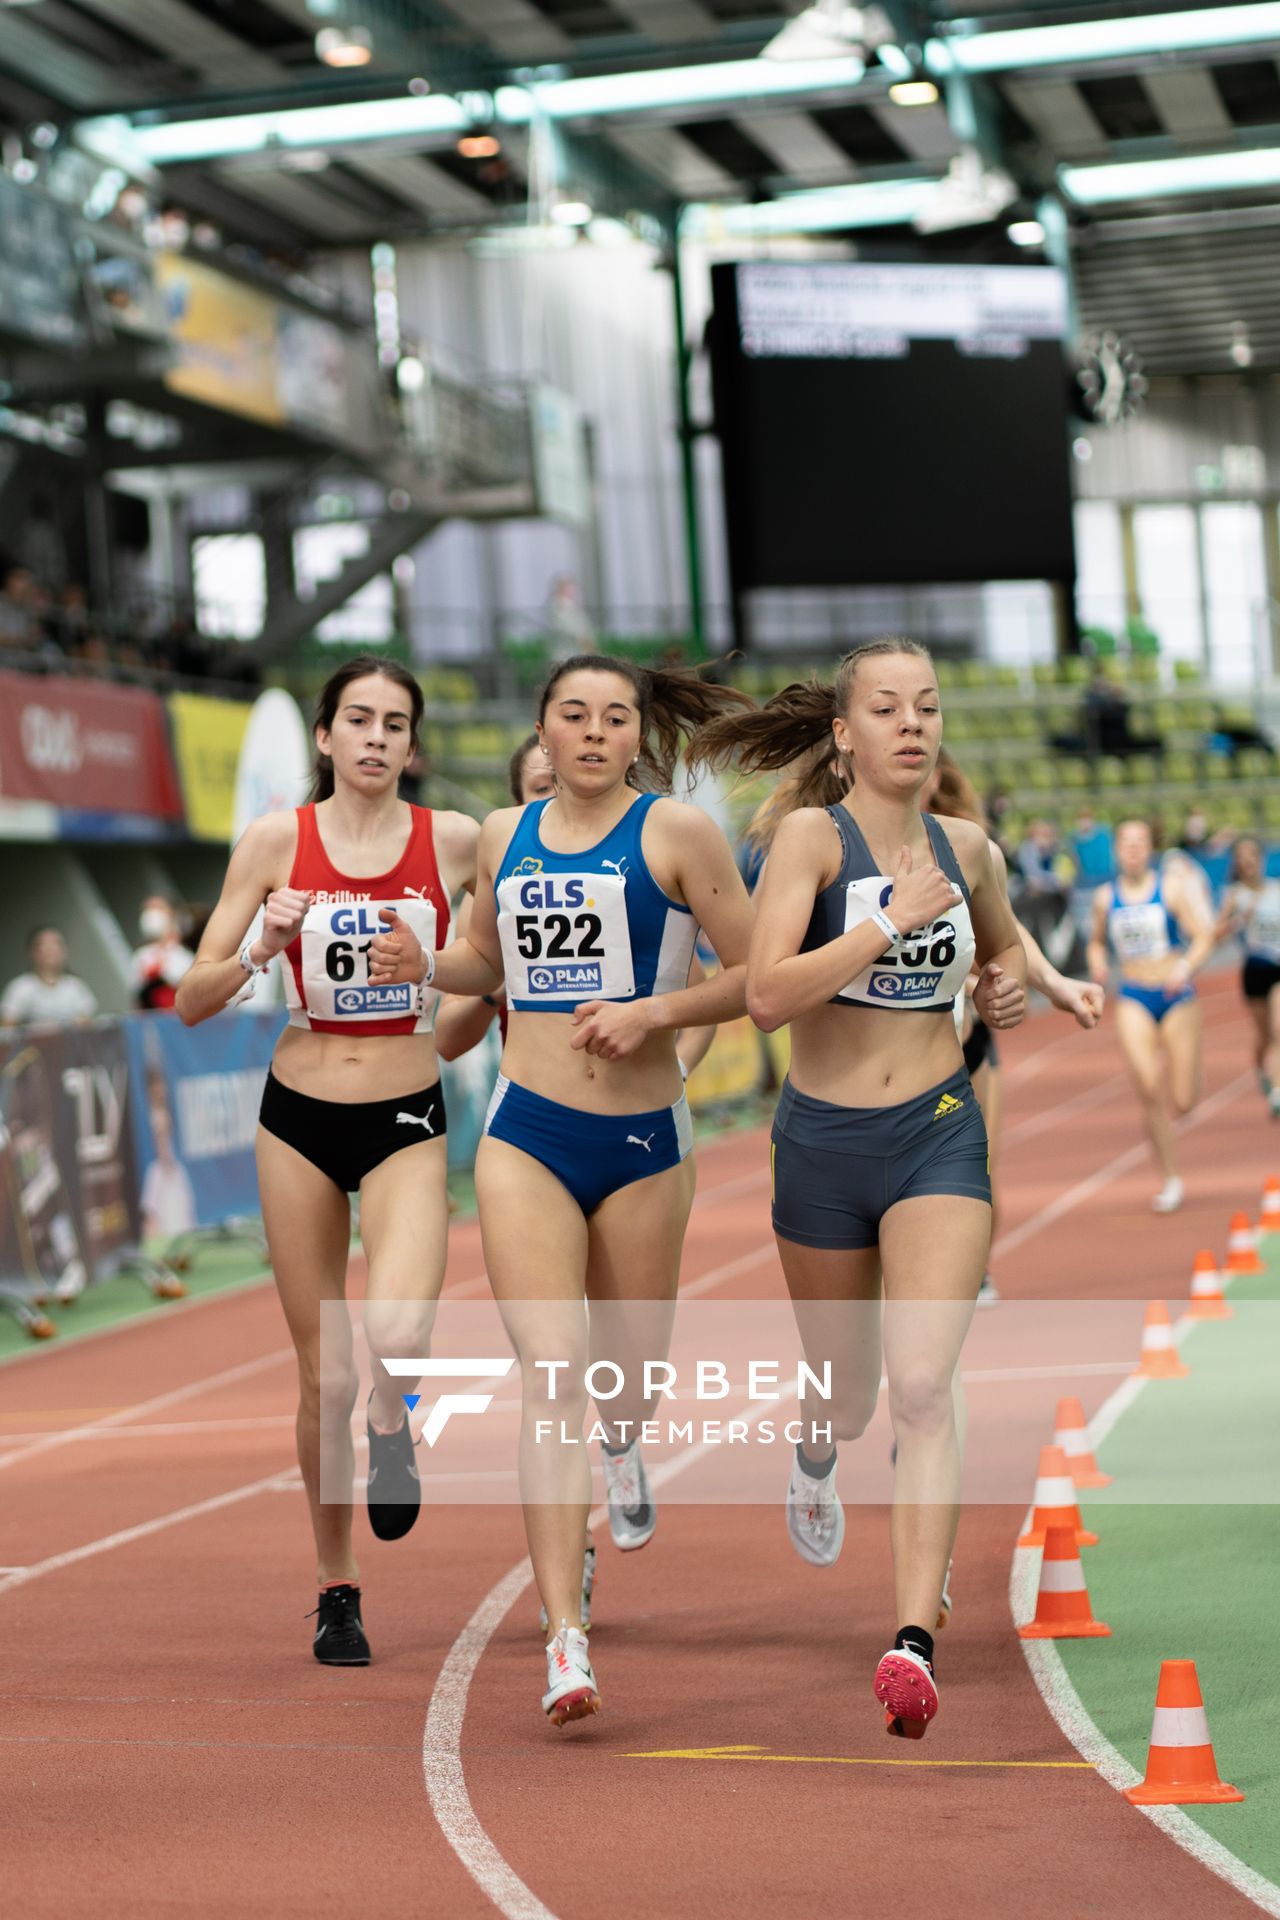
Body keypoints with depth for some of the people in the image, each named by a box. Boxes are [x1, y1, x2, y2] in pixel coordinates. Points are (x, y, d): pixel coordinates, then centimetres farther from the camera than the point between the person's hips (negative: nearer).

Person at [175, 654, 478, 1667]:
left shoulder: (456, 840, -2)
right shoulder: (276, 841, -2)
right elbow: (195, 1001, -1)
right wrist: (262, 946, -19)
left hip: (408, 1123, -1)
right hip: (300, 1118, 1)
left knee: (399, 1334, -26)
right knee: (324, 1377, 4)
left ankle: (391, 1426, 11)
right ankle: (338, 1590, 24)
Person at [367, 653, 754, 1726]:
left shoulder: (677, 832, -3)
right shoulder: (504, 836, 9)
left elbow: (756, 975, -2)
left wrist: (655, 1010, -15)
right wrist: (425, 966, 5)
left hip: (643, 1136, -1)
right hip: (525, 1135, 1)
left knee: (631, 1372, 16)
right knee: (549, 1378, -13)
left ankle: (621, 1448, 57)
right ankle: (566, 1640, -15)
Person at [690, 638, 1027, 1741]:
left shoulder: (965, 848, 5)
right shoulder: (813, 833, -9)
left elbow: (1005, 942, 28)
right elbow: (766, 996, -21)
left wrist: (1010, 985, 6)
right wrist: (891, 918, -21)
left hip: (939, 1139, 1)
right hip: (825, 1142, -1)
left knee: (922, 1388, -16)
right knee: (847, 1386, 17)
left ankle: (916, 1640, -19)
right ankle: (815, 1461, 55)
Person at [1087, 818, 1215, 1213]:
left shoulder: (1171, 888, -3)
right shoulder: (1105, 898, 4)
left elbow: (1202, 937, -5)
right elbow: (1097, 941, 20)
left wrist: (1186, 967, -23)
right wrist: (1097, 962, -2)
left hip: (1176, 997, -1)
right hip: (1133, 1001, 1)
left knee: (1183, 1102, -1)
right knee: (1148, 1092, -18)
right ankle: (1170, 1180, -6)